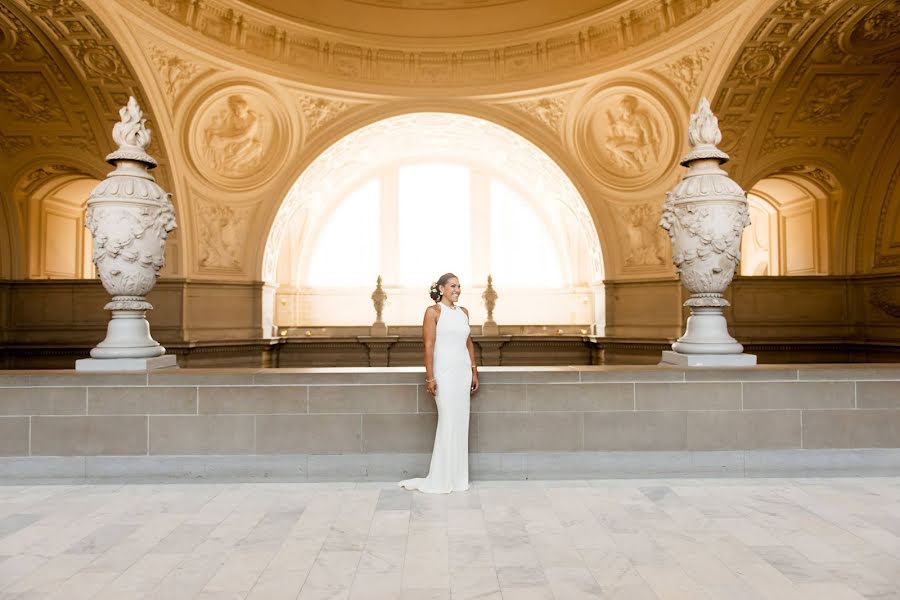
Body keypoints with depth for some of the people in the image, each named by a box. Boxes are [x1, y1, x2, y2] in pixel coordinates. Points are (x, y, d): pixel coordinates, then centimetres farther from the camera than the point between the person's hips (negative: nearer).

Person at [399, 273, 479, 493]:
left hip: (463, 371, 6)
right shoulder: (433, 311, -6)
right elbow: (428, 346, -11)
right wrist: (430, 377, -16)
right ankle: (440, 480, 7)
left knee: (461, 423, 7)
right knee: (448, 422, -5)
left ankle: (456, 477, 17)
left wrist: (474, 372, 13)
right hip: (444, 372, -6)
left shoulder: (463, 312, 13)